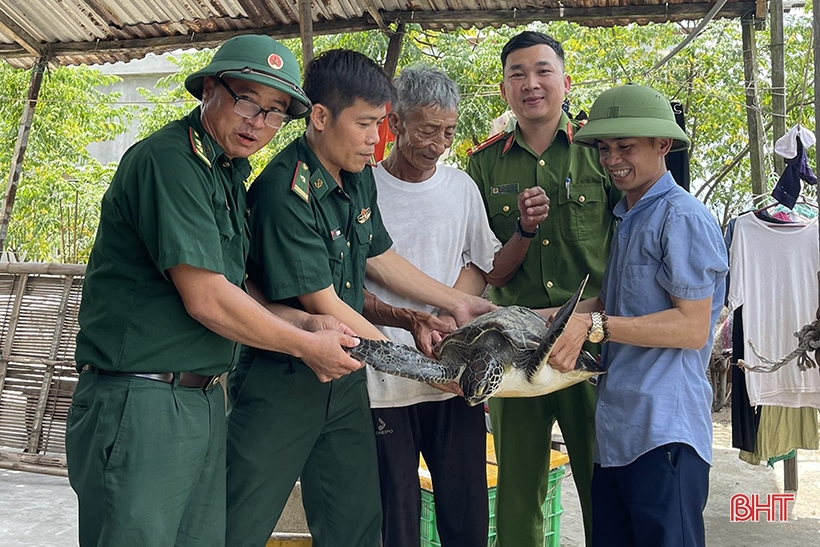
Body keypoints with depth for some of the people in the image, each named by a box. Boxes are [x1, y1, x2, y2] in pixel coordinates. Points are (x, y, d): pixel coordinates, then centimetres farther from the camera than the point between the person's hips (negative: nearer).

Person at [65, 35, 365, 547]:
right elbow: (206, 300, -20)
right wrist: (305, 345, -9)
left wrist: (306, 321, 1)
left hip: (204, 402, 9)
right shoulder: (170, 160, -16)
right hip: (140, 403, -9)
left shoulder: (228, 173, 15)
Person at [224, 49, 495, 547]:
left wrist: (457, 302, 15)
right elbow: (325, 305, -22)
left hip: (345, 378, 8)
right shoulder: (286, 191, -22)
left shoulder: (360, 175, 4)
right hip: (282, 382, -7)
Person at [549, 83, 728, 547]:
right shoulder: (627, 217, 18)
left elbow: (693, 328, -15)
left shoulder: (684, 218, -10)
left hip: (665, 431, -9)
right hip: (618, 429, 9)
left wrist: (595, 327, -20)